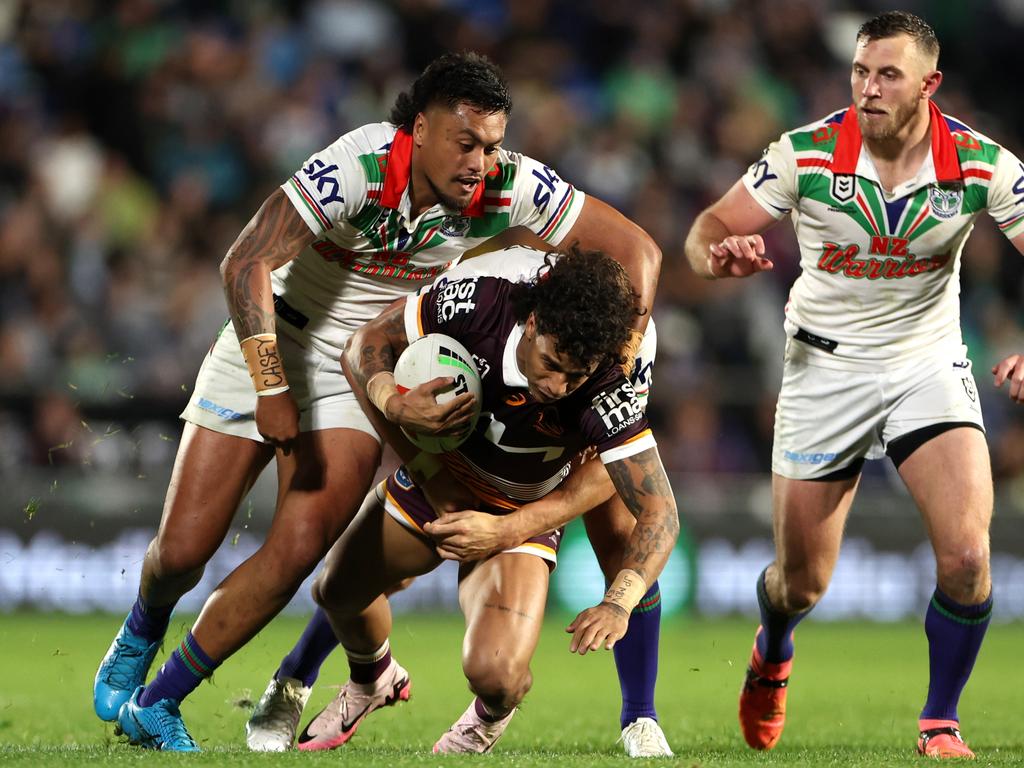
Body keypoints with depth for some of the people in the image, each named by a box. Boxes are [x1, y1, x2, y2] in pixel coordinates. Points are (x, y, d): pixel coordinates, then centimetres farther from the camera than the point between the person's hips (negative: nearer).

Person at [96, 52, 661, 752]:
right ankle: (141, 634, 36)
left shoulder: (510, 187, -19)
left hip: (365, 374, 3)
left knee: (300, 548, -17)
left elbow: (636, 247, -12)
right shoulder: (357, 168, -31)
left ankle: (155, 706, 0)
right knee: (182, 549, -3)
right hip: (270, 345, -2)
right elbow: (245, 264, -35)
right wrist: (271, 389, -37)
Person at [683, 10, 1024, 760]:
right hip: (826, 367, 0)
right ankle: (772, 656, 45)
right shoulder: (807, 152, -14)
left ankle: (941, 722, 4)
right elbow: (709, 229, -9)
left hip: (929, 362, 0)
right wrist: (720, 251, -34)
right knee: (802, 582, 6)